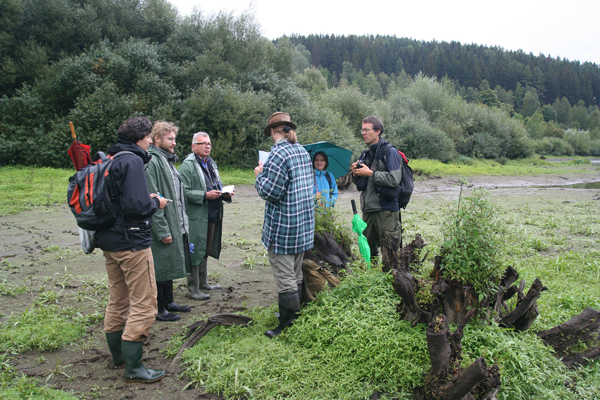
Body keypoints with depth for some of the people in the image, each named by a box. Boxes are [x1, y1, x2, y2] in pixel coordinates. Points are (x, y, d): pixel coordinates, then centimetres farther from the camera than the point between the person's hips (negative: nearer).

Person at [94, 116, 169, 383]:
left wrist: (148, 199, 8)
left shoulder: (111, 159, 12)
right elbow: (135, 204, -26)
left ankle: (118, 355, 33)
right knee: (144, 303, -2)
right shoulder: (132, 161, -16)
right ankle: (133, 367, 3)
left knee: (118, 299, 20)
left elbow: (115, 198, 14)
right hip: (131, 241, -10)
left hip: (109, 240, 10)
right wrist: (155, 203, -7)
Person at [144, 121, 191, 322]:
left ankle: (168, 301, 32)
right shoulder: (152, 162, -16)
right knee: (160, 267, 1)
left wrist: (182, 223, 19)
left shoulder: (168, 160, 16)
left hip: (175, 226, 10)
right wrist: (162, 230, -22)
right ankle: (159, 309, 14)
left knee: (169, 265, 19)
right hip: (163, 228, -10)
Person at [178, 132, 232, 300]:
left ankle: (203, 282, 31)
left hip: (212, 216, 8)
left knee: (206, 251, 18)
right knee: (195, 252, -3)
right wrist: (205, 195, -22)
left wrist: (225, 193, 6)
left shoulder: (211, 163, 17)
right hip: (196, 217, -8)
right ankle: (193, 289, 6)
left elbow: (218, 185, 27)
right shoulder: (187, 165, -9)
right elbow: (184, 192, -17)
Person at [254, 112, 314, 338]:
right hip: (304, 224, 9)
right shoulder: (303, 152, 9)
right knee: (296, 274, 20)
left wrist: (259, 175, -1)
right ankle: (294, 315, 34)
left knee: (285, 278, -1)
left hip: (283, 227, -9)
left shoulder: (278, 154, -18)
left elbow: (270, 192, -20)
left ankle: (287, 327, 8)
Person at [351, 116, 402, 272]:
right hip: (368, 208, 8)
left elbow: (394, 179, -20)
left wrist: (370, 173, -15)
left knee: (389, 255, -4)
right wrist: (356, 174, 1)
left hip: (385, 209, -7)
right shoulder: (365, 154, 16)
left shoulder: (390, 152, -7)